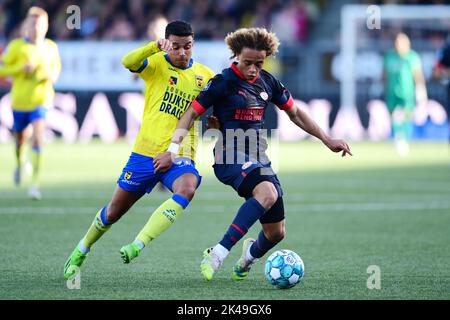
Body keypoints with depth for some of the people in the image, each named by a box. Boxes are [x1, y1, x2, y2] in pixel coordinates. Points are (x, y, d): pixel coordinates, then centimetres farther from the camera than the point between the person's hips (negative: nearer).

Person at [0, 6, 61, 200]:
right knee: (20, 137, 16)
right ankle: (20, 163, 52)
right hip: (20, 99, 1)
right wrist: (21, 68, -20)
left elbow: (56, 67, 17)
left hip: (41, 99, -1)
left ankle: (35, 183, -17)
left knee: (38, 138, -19)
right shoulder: (16, 46, -6)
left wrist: (52, 75, -5)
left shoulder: (51, 47, 0)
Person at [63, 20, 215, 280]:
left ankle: (138, 246, -35)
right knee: (114, 211, 10)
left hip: (180, 158, 1)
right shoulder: (158, 63, -3)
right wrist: (155, 47, -42)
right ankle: (80, 253, 37)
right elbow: (129, 63, -24)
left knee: (187, 189, -34)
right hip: (145, 152, -1)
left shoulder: (204, 75, 5)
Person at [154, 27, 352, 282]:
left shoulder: (268, 82, 9)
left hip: (258, 159, 7)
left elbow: (295, 113, 22)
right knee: (267, 193, -37)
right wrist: (172, 150, -10)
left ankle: (251, 253, 43)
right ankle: (217, 255, -38)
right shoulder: (224, 82, -8)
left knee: (276, 233, 5)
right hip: (230, 158, -6)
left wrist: (327, 140, 18)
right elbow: (192, 113, -3)